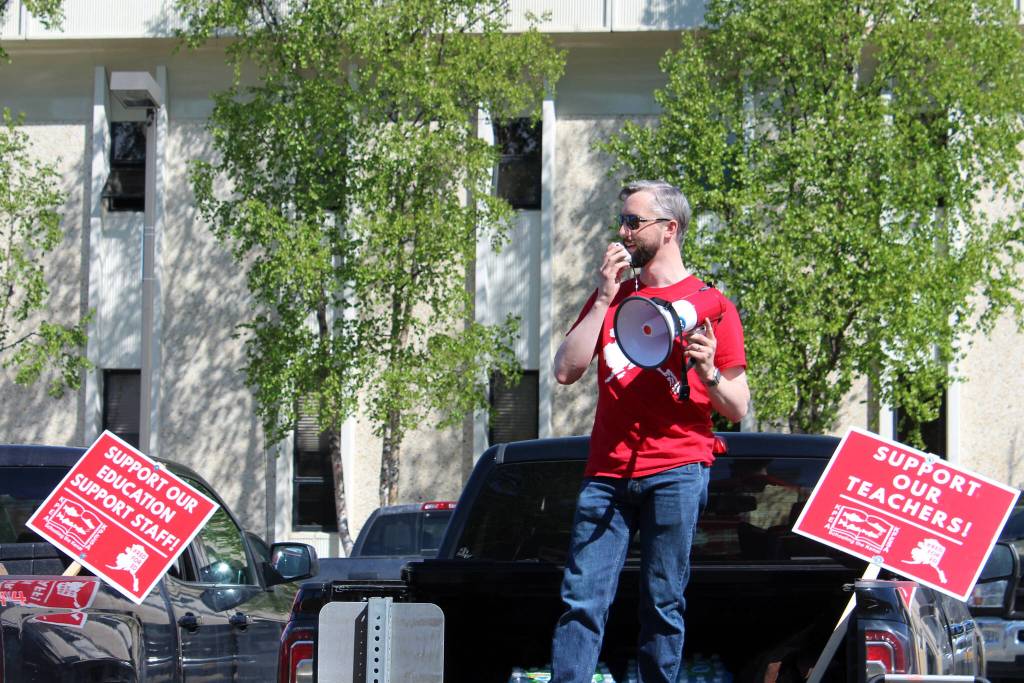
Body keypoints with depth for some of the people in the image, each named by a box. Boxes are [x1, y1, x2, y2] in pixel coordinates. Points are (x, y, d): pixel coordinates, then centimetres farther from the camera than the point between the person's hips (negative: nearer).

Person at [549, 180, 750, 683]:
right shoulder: (610, 296, 18)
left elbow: (737, 410, 6)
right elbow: (566, 371, 5)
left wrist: (709, 372, -15)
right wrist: (605, 298, 1)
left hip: (676, 473, -3)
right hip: (607, 472, 3)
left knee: (663, 604, -3)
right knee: (582, 601, -6)